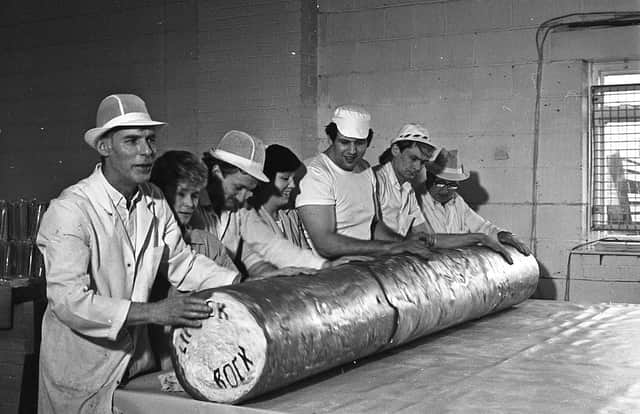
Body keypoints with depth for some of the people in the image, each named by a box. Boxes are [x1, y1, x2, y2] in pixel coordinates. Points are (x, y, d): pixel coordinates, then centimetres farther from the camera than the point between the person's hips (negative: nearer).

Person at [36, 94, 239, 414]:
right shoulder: (70, 210, -22)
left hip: (138, 362, 6)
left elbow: (182, 262, 9)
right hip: (82, 374, -6)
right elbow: (68, 300, -29)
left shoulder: (154, 201, 1)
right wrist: (153, 312, -35)